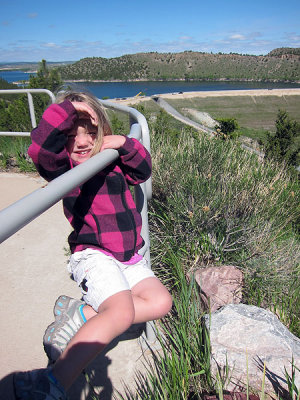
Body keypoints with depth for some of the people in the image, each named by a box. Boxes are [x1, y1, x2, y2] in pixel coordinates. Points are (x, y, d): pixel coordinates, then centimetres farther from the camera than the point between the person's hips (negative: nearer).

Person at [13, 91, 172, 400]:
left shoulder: (113, 161, 12)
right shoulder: (62, 166, -7)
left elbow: (143, 171, 13)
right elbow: (40, 148, -28)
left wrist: (125, 144, -3)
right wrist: (69, 108, -23)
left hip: (129, 257, 8)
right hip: (93, 256, -7)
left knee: (161, 302, -5)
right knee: (122, 312, -27)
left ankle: (79, 315, -5)